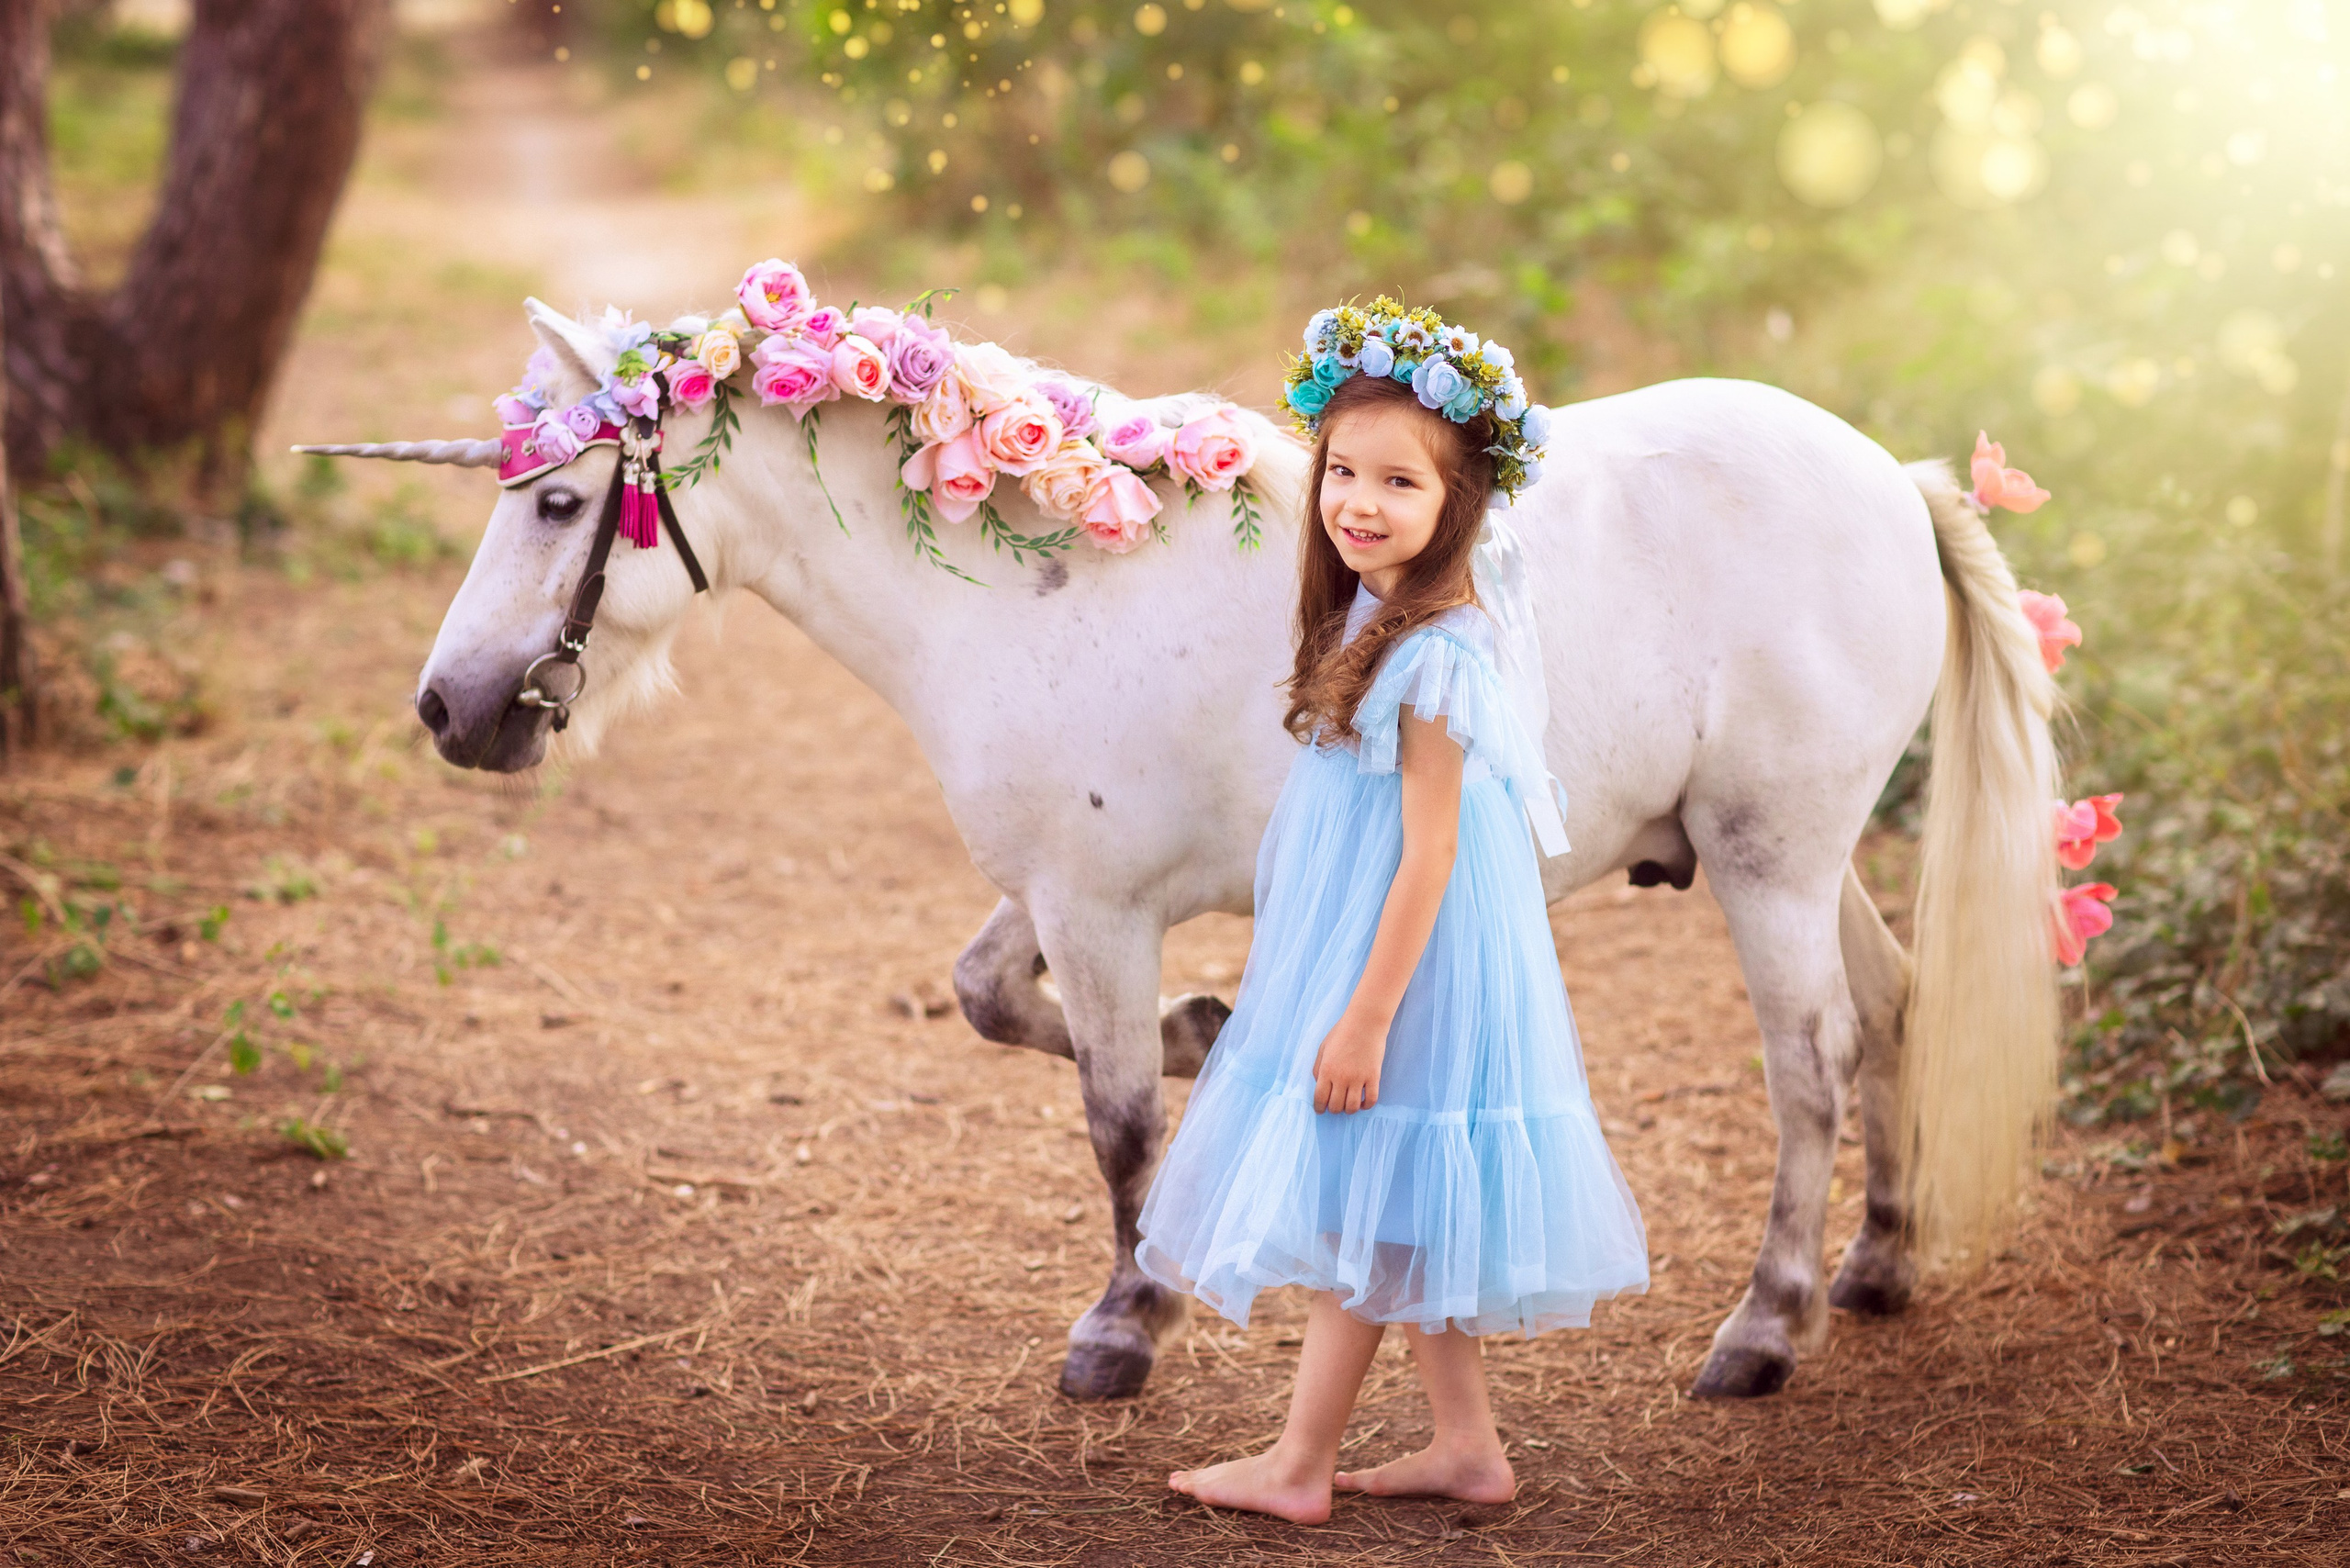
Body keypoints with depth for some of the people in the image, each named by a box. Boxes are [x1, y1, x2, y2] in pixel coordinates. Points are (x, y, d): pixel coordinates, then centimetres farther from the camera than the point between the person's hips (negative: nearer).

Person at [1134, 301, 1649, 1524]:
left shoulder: (1432, 658, -23)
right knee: (1398, 1220, 16)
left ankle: (1299, 1466, 15)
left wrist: (1365, 1017, -20)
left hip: (1399, 955, -9)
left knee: (1359, 1208, 3)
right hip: (1345, 952, 9)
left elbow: (1428, 854, -22)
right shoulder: (1371, 619, 6)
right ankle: (1466, 1444, 26)